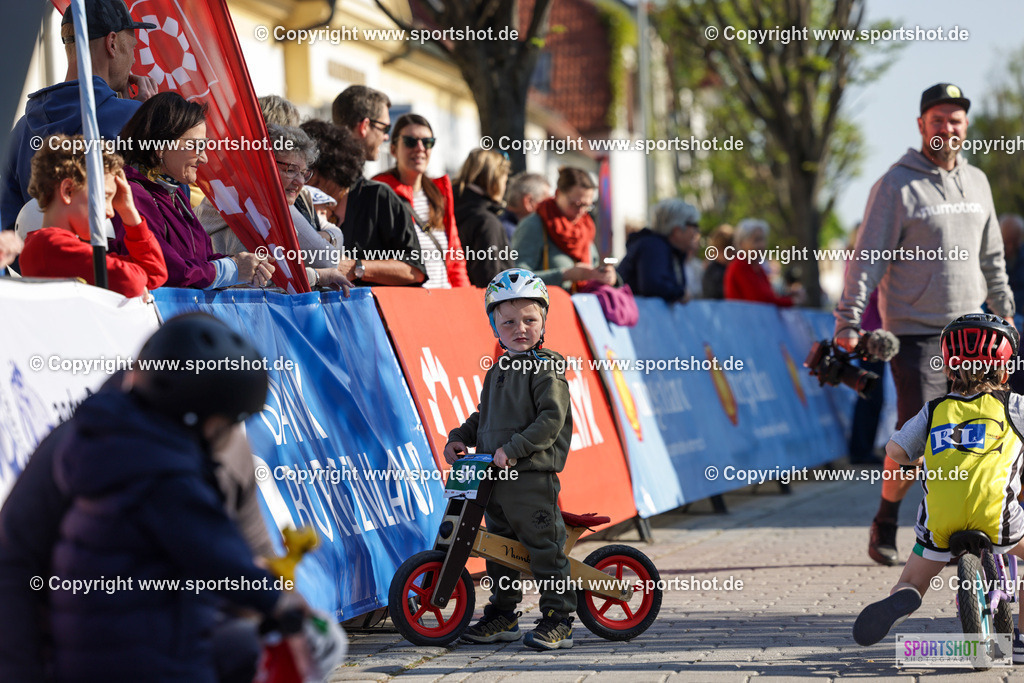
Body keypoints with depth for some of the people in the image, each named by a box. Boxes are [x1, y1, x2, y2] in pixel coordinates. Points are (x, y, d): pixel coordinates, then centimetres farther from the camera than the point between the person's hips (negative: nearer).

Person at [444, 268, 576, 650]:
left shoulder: (546, 368, -9)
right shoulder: (498, 371, 16)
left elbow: (552, 419, -18)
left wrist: (513, 449, -23)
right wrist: (460, 437, 10)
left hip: (533, 475, -8)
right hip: (494, 476, 8)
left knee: (544, 546, -5)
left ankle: (558, 620, -1)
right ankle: (502, 615, 27)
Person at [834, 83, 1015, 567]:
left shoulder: (976, 182, 13)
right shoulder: (896, 186, -6)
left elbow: (991, 258, 22)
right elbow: (868, 258, -8)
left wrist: (1004, 314, 22)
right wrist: (850, 323, -14)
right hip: (916, 333, -5)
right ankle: (885, 525, 9)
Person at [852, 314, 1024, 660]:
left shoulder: (934, 411, 19)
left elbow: (895, 450, 15)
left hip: (940, 519, 2)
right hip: (995, 514, -2)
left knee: (912, 582, 19)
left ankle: (899, 600, -18)